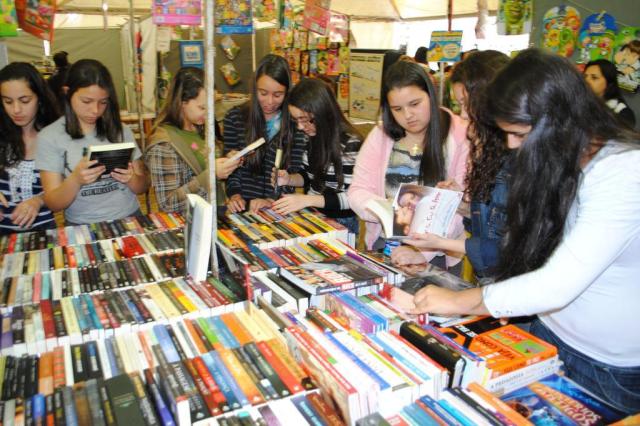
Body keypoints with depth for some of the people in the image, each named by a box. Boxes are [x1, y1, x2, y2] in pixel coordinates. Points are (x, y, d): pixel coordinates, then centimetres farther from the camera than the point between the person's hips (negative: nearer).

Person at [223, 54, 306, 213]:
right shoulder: (234, 117, 2)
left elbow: (295, 171, 0)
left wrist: (273, 199, -13)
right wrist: (235, 194, -8)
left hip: (281, 206, -1)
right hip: (243, 206, 1)